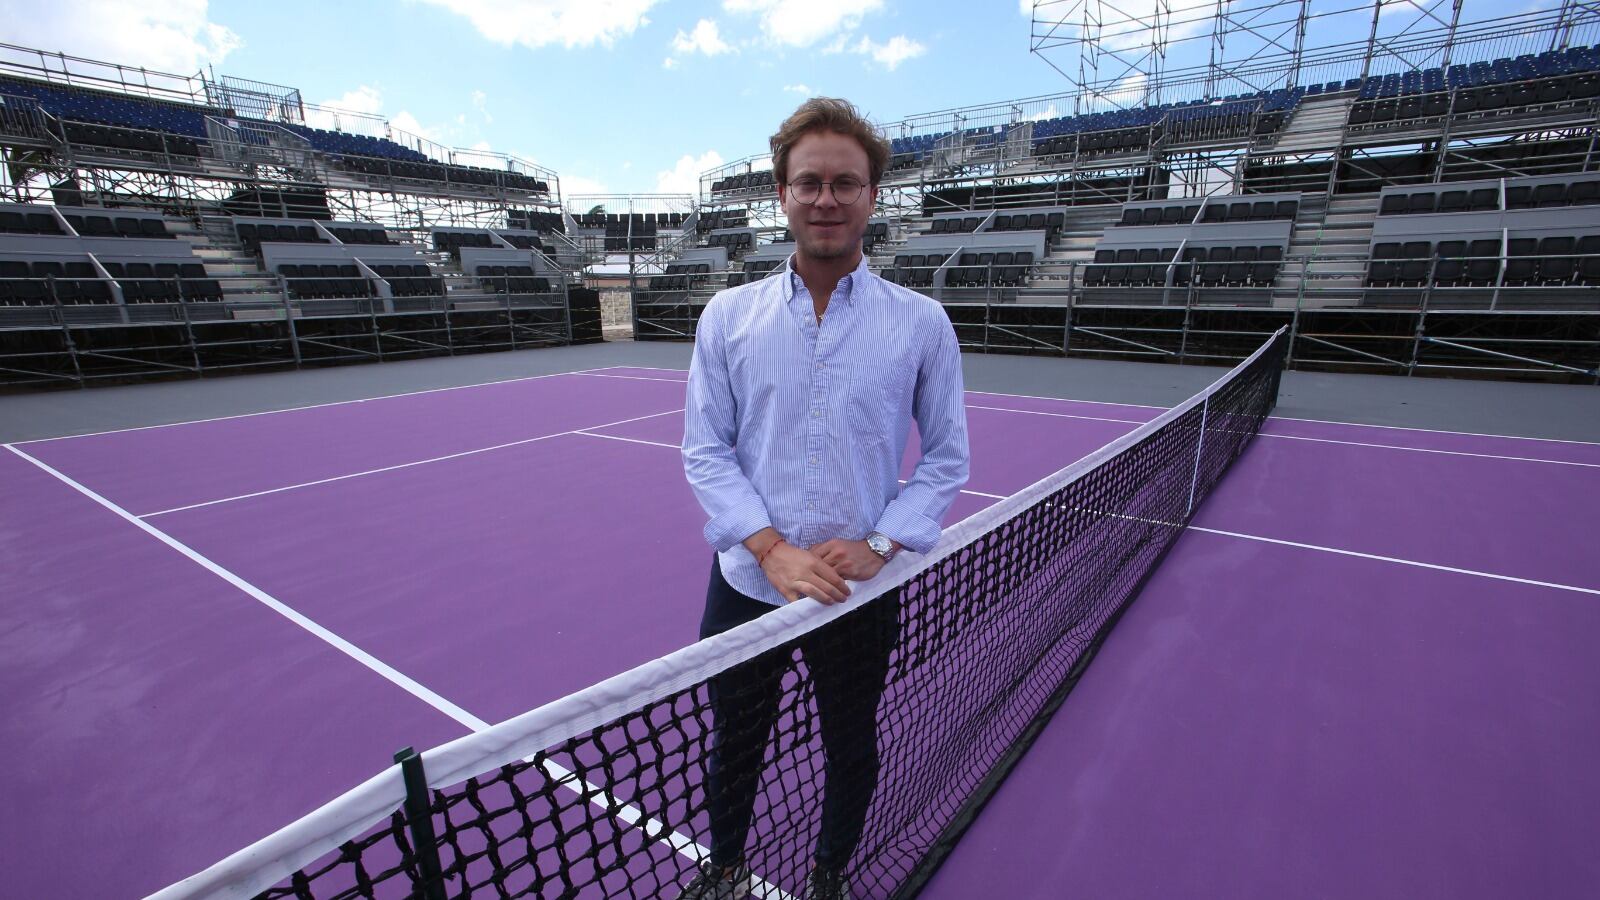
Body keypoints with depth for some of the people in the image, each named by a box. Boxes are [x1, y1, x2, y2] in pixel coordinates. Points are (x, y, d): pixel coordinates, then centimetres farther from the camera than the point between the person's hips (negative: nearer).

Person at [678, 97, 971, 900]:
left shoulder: (922, 323, -4)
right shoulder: (728, 316, -1)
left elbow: (947, 456, -1)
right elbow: (705, 450, -4)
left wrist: (879, 544, -14)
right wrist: (770, 548, -16)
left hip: (862, 592, 0)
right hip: (746, 584, 1)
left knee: (851, 749, 21)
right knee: (732, 746, 20)